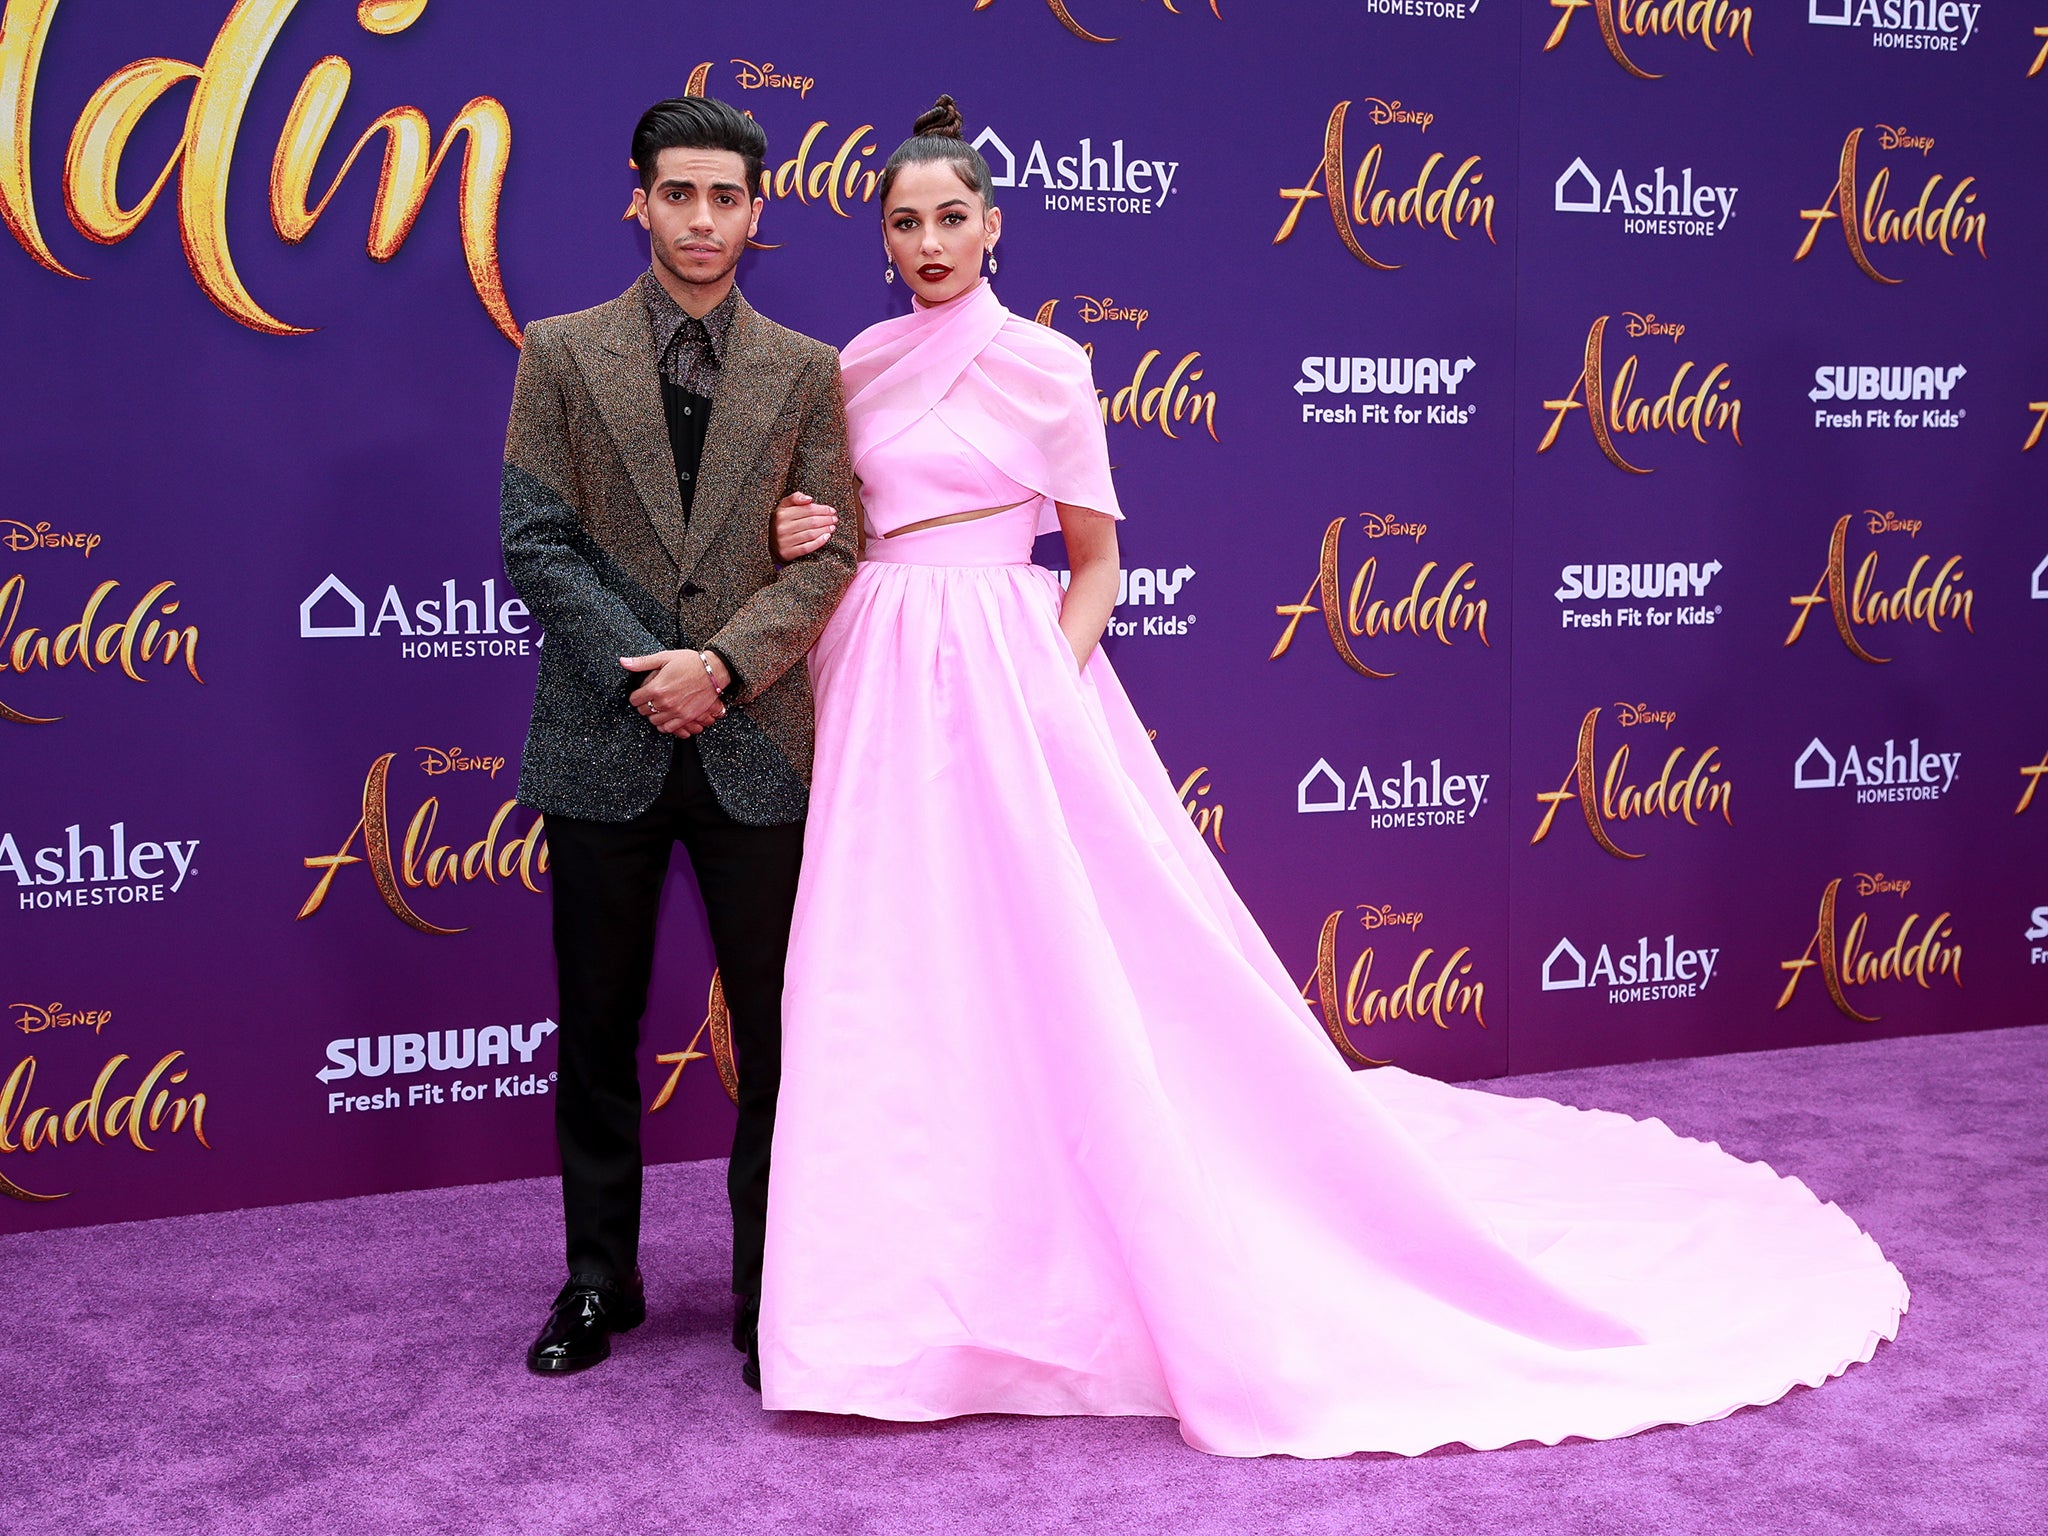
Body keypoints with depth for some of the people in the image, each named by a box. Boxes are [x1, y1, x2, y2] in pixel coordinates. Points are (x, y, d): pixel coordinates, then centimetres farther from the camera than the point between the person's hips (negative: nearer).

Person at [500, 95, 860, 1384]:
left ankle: (770, 1291, 20)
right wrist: (641, 674, -12)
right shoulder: (563, 355, 4)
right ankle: (601, 1280, 25)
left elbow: (832, 552, 0)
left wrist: (723, 663, -14)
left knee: (776, 1032, 6)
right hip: (603, 745, 0)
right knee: (599, 1029, 10)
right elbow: (537, 543, -1)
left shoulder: (806, 371, 6)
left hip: (754, 744, 0)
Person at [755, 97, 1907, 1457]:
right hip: (880, 685, 4)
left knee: (1065, 968, -5)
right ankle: (919, 1282, 14)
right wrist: (807, 537, 0)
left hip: (1004, 674, -4)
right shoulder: (862, 364, 13)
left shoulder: (1042, 363, 0)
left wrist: (1050, 684, -11)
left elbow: (1097, 562, 2)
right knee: (894, 984, 2)